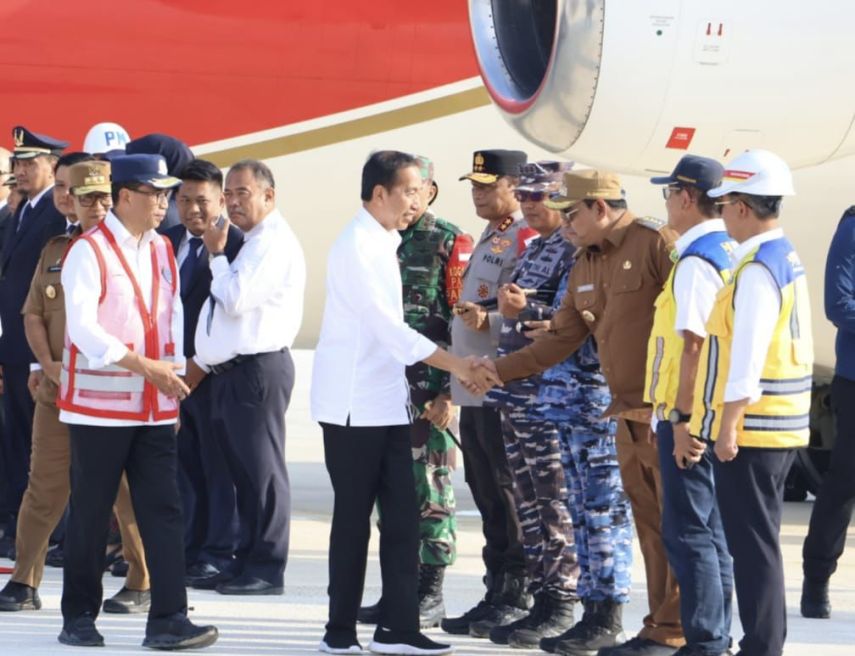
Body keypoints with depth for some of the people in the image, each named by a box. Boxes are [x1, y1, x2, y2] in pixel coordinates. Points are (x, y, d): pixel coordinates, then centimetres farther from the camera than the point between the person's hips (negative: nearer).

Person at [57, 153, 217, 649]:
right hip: (100, 405, -6)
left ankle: (168, 620, -4)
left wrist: (172, 376, 5)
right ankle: (79, 617, 14)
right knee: (92, 514, 3)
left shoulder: (162, 251, 11)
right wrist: (144, 366, -24)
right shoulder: (89, 252, -10)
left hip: (154, 407, 6)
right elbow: (83, 329, -19)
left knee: (164, 510, -2)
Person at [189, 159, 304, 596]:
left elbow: (236, 300, -21)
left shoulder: (274, 243, -13)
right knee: (241, 470, 12)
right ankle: (247, 561, 18)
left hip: (258, 370, -10)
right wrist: (201, 361, 17)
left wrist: (216, 254, -8)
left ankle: (265, 570, -4)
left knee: (261, 470, -6)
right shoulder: (250, 243, 19)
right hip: (230, 372, 10)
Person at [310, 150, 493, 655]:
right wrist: (453, 363, -24)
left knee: (402, 517, 3)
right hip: (355, 406, -8)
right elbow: (388, 326, -22)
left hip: (387, 403, 8)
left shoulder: (383, 244, 13)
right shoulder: (357, 247, -15)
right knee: (354, 519, -1)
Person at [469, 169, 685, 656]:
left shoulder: (656, 243, -11)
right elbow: (562, 341, 19)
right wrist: (500, 369, 13)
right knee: (649, 525, 11)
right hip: (628, 414, 9)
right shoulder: (584, 267, 16)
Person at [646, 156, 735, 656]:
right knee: (712, 530, 14)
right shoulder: (730, 253, 13)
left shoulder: (696, 263, -16)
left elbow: (694, 346, -21)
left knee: (689, 531, -5)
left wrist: (682, 419, -21)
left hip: (689, 415, -9)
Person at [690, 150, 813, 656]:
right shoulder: (788, 259, 13)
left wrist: (728, 427, -19)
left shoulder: (758, 270, -17)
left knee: (753, 543, -5)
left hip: (751, 429, -10)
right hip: (781, 426, 10)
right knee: (760, 542, 15)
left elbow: (747, 357, -21)